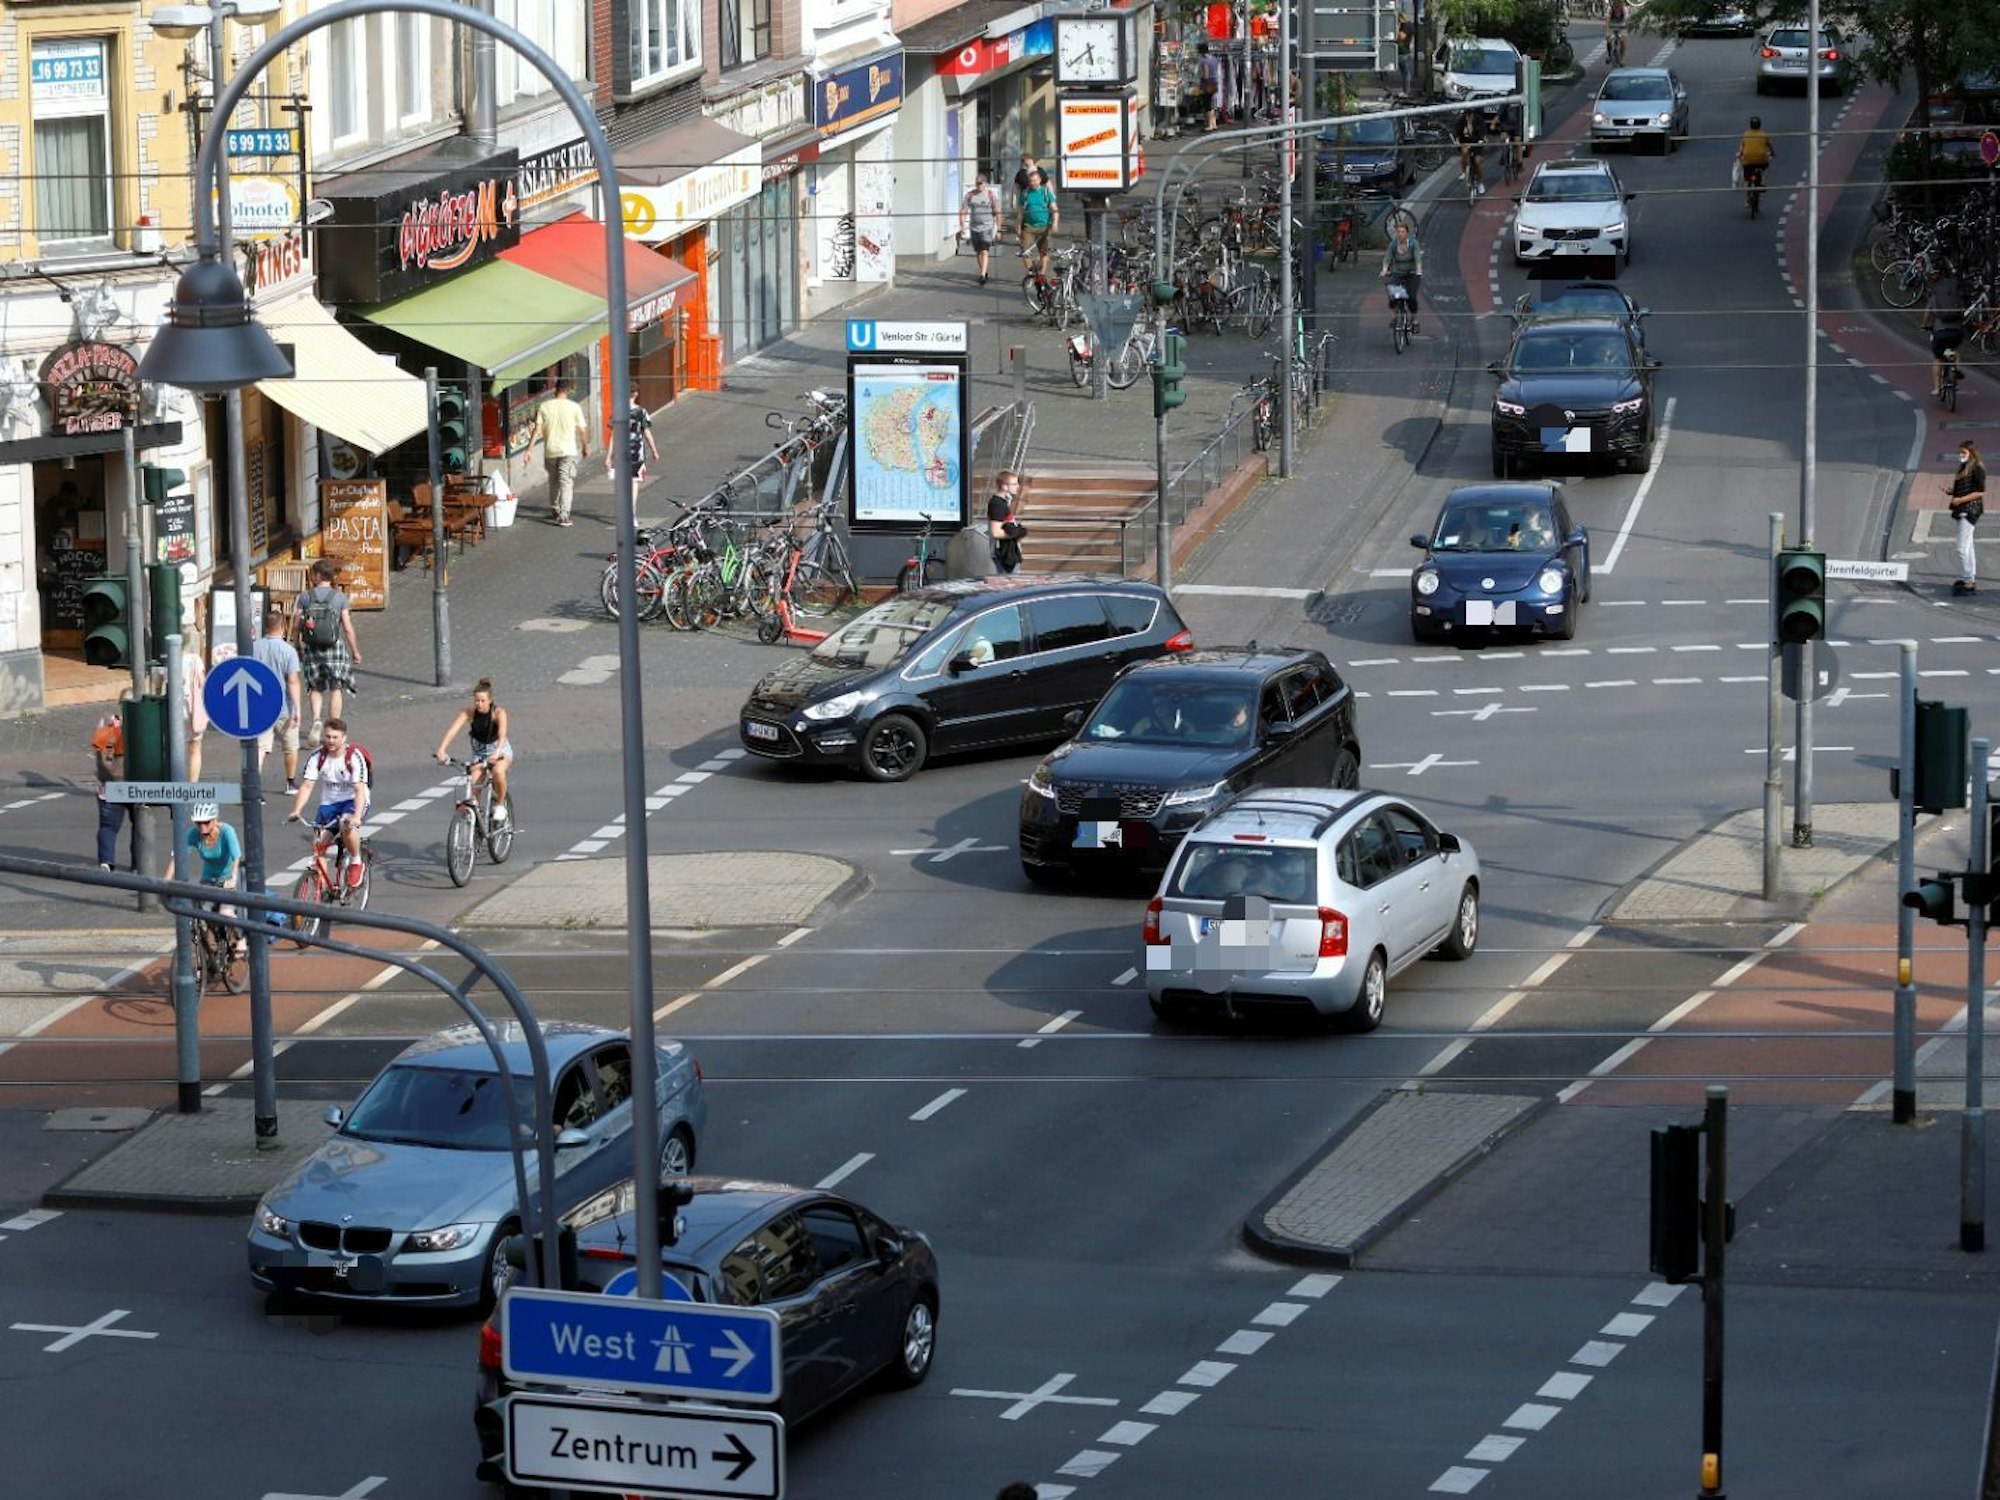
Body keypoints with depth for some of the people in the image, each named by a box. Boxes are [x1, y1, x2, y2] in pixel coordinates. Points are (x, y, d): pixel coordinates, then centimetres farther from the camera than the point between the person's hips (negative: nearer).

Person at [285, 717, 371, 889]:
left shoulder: (354, 757, -17)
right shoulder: (317, 757, -7)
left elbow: (359, 789, -25)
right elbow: (306, 786, -13)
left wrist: (357, 816, -40)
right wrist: (296, 811, -29)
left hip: (353, 802, -4)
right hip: (328, 803, 4)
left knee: (347, 825, -36)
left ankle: (356, 862, -10)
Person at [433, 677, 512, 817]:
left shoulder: (499, 713, -23)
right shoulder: (469, 713, -17)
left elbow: (502, 734, -38)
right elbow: (453, 730, -30)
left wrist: (497, 753, -57)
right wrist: (441, 750, -46)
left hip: (500, 750, -3)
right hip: (479, 753, 3)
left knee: (498, 771, -34)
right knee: (473, 783, -18)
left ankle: (500, 805, -12)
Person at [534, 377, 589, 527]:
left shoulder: (545, 406, -1)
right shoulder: (574, 407, -6)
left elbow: (538, 429, -5)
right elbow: (582, 430, -3)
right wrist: (585, 447, 12)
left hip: (550, 451, 3)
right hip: (568, 450, -3)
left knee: (553, 481, 20)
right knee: (566, 482, -2)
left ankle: (554, 511, 32)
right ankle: (563, 516, -12)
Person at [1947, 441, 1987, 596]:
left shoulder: (1977, 469, -11)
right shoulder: (1963, 469, 17)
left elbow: (1980, 492, -16)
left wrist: (1961, 499, -19)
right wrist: (1950, 491, 4)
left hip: (1970, 509, -10)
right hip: (1962, 511, 10)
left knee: (1963, 548, -12)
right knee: (1967, 548, 12)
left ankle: (1968, 581, -9)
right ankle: (1972, 580, 17)